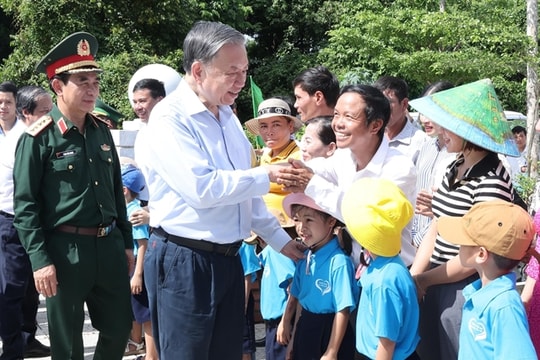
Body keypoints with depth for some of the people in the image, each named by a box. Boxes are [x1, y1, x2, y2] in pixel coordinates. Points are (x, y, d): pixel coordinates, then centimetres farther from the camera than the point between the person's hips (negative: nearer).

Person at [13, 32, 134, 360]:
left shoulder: (102, 131, 9)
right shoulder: (39, 138, -10)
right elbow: (25, 205, -11)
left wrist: (126, 243, 15)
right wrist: (40, 260, -16)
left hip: (109, 245, 6)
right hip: (65, 250, -6)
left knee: (120, 328, 15)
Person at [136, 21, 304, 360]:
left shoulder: (227, 115, 11)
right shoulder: (170, 117, -15)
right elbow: (202, 188, -25)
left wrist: (279, 238, 16)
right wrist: (267, 175, -17)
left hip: (228, 258, 8)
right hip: (183, 262, -8)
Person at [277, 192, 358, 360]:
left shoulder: (339, 262, -22)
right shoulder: (304, 258, 1)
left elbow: (343, 311, -19)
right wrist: (295, 337, 19)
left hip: (329, 332, -7)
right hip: (305, 329, 7)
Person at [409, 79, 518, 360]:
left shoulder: (492, 180, -20)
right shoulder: (454, 167, 6)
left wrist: (423, 279, -9)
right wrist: (411, 276, -2)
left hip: (465, 292, -8)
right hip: (436, 286, 8)